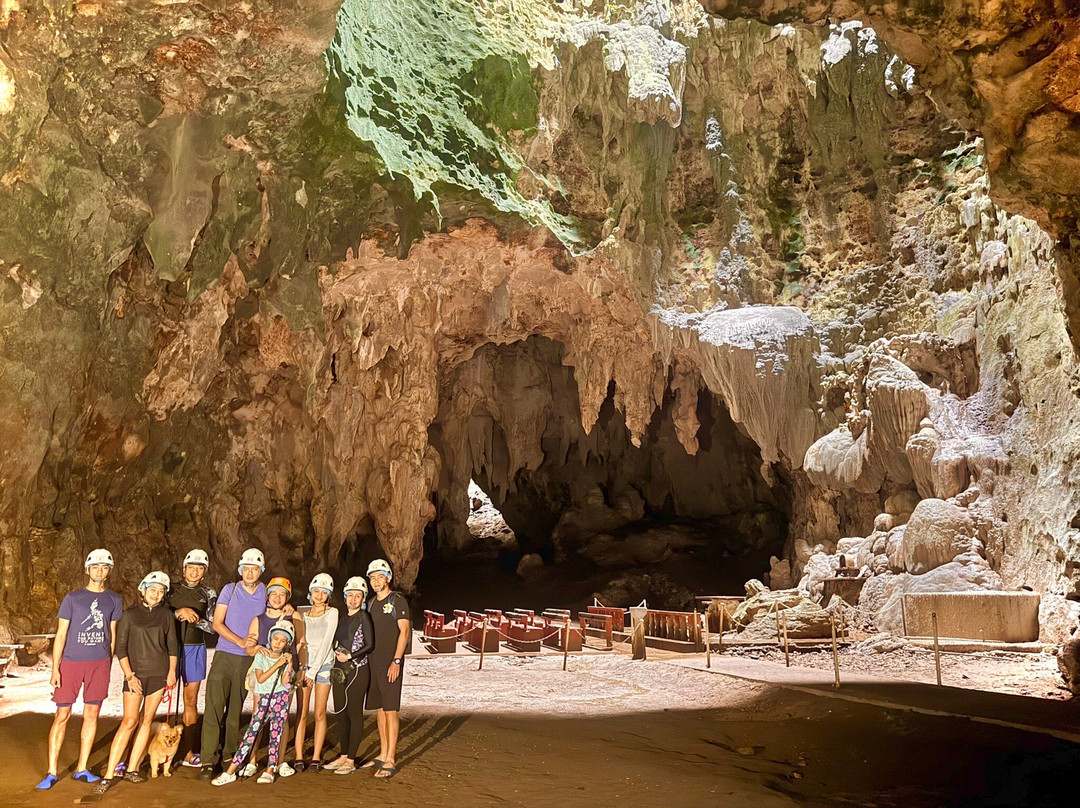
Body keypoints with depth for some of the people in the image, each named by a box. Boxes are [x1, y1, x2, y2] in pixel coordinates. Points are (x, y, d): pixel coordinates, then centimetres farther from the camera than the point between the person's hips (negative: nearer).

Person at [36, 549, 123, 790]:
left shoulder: (114, 600, 8)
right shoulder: (72, 598, 2)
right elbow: (61, 635, 0)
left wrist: (108, 665, 12)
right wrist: (55, 669, -5)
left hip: (99, 663, 2)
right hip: (71, 662, -2)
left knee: (92, 714, 5)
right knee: (62, 715, -1)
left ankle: (81, 769, 14)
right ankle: (51, 772, 8)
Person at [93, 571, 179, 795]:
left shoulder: (166, 615, 7)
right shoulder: (130, 615, 1)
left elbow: (173, 645, 9)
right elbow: (120, 648, -1)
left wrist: (172, 671, 1)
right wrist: (129, 675, -7)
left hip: (159, 674, 3)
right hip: (136, 674, -2)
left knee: (147, 720, 5)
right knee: (129, 721, -9)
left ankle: (132, 769, 13)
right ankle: (109, 774, -5)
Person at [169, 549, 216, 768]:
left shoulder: (208, 594, 6)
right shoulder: (172, 590, 4)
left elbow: (213, 626, 2)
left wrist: (196, 619, -14)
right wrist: (179, 612, -18)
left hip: (195, 649, 1)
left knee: (191, 701, 7)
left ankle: (188, 752, 14)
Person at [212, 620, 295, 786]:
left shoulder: (286, 658, 5)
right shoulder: (261, 655, 3)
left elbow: (284, 682, -6)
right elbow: (260, 678, -10)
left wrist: (289, 665, -17)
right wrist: (277, 665, -16)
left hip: (280, 696, 1)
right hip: (263, 697, -1)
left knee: (276, 732, -8)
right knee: (252, 730, -10)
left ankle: (270, 770, 0)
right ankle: (230, 772, -9)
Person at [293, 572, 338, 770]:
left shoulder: (332, 613, -1)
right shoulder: (304, 615, 11)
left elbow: (327, 642, -7)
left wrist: (313, 671, -10)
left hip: (324, 664, -2)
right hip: (304, 664, 3)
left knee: (320, 714, 1)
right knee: (301, 714, -1)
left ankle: (316, 757, 6)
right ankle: (299, 756, 2)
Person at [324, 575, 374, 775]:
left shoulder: (363, 617, -5)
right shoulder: (342, 618, 14)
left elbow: (369, 645, -9)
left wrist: (350, 656, -14)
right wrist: (337, 651, 5)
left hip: (357, 670, -7)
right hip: (339, 669, 7)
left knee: (354, 714, -2)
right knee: (341, 713, 10)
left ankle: (351, 760, 3)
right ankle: (343, 756, 21)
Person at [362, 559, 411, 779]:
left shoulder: (398, 601, -5)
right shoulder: (371, 603, 16)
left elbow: (404, 631, -11)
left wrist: (396, 661, -18)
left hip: (390, 663, -7)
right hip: (373, 662, 7)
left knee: (390, 710, -8)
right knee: (379, 709, 11)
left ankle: (390, 761, -6)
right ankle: (383, 755, 19)